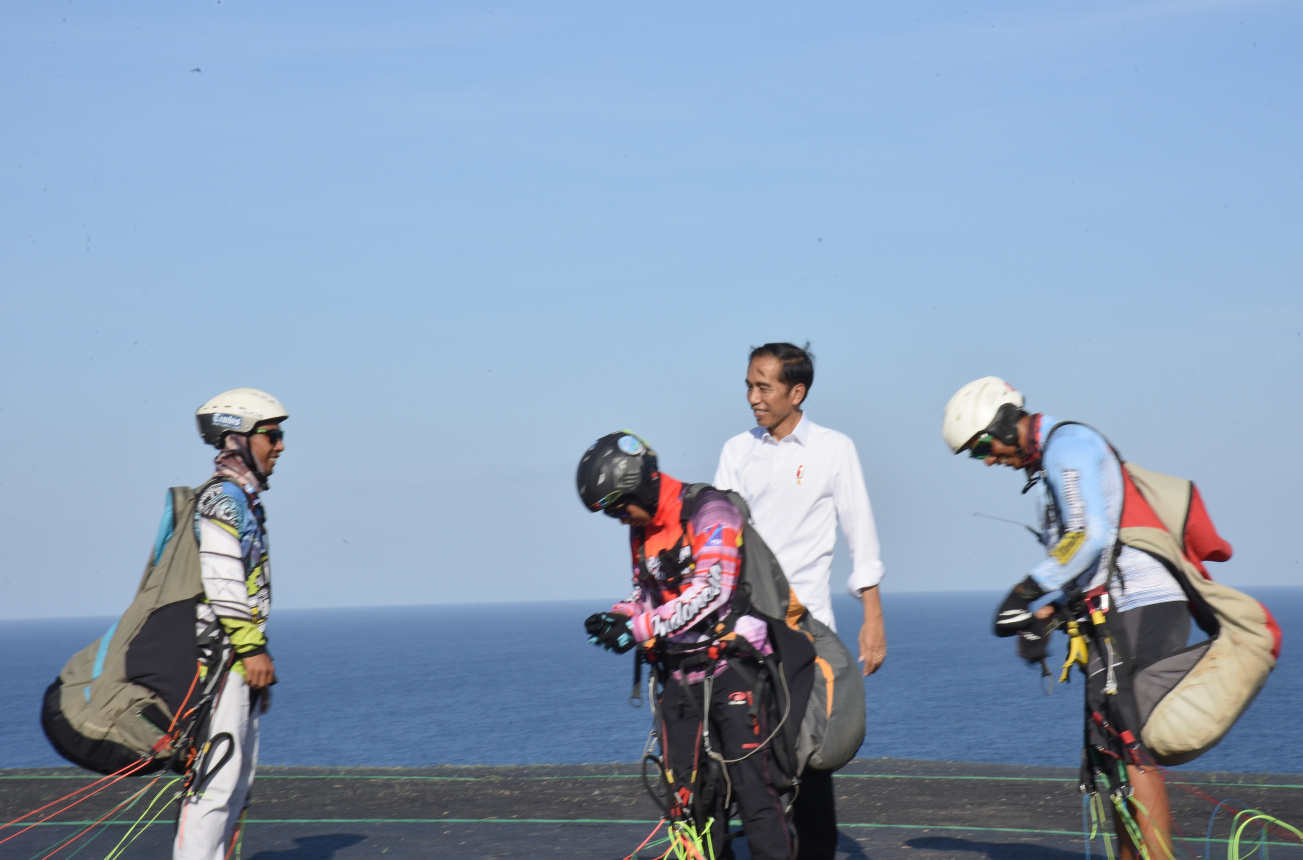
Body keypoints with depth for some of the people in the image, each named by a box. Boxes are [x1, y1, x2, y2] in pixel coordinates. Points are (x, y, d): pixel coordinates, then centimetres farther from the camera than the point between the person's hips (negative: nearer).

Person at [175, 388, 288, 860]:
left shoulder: (245, 499, 21)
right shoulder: (224, 496, -11)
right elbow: (222, 581, -20)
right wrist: (252, 648, -20)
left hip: (238, 659, 10)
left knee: (237, 777, 11)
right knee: (217, 771, -13)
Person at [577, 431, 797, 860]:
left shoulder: (707, 511, -11)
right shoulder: (641, 532, 14)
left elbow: (711, 589, -20)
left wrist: (640, 629, -21)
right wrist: (618, 618, 1)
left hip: (731, 667, -7)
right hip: (680, 675, 7)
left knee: (752, 784, -11)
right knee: (689, 792, 5)